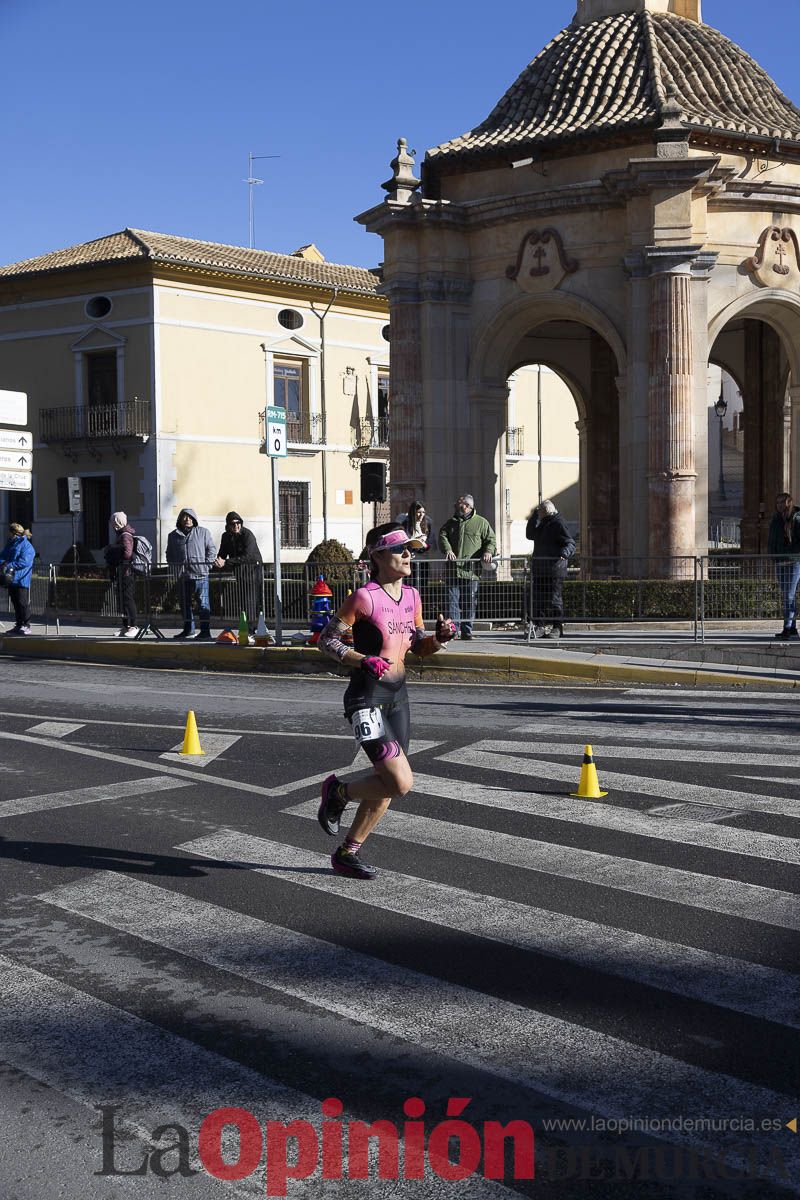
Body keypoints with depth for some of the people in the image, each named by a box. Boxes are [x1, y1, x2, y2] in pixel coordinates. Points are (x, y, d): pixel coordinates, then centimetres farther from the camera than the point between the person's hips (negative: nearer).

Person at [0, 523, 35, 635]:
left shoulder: (27, 546, -10)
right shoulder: (10, 544, 15)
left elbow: (24, 562, -19)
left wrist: (10, 565, -21)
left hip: (22, 580, -8)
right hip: (11, 579, 8)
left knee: (23, 603, -5)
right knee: (15, 603, 12)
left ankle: (26, 626, 1)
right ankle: (19, 625, 19)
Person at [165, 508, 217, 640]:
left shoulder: (203, 532, 6)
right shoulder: (173, 536, 15)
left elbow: (211, 550, 5)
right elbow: (169, 555, 24)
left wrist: (206, 565, -6)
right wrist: (175, 564, 7)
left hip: (200, 574, -4)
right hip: (182, 575, 4)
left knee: (203, 603, -8)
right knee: (184, 603, 12)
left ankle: (205, 631, -7)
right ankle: (188, 629, 25)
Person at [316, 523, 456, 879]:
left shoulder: (412, 596, 8)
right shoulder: (364, 597, -13)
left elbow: (418, 646, 18)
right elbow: (327, 640, -10)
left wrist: (440, 638, -3)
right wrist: (364, 661, -23)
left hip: (398, 696, 8)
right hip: (367, 699, -8)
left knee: (386, 786, 11)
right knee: (401, 783, -15)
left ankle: (347, 853, 27)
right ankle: (338, 792, 12)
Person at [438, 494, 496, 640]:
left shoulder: (481, 522, 9)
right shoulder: (451, 523, 16)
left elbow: (491, 539, 6)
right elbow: (442, 536, 5)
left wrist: (488, 551, -14)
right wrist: (448, 550, -15)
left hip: (471, 569, -1)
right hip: (453, 570, 2)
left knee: (470, 602, 2)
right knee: (453, 601, -3)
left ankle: (467, 631, 10)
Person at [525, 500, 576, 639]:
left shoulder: (558, 523, -8)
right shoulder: (543, 524, 19)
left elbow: (570, 543, -13)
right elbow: (530, 535, 25)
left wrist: (565, 553, -33)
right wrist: (534, 517, 16)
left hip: (554, 568, -8)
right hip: (539, 568, 8)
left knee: (553, 597, -5)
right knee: (537, 598, 4)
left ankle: (557, 627, 1)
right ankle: (539, 627, 8)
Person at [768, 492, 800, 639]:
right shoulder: (776, 520, 13)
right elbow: (771, 542, 20)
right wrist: (772, 554, 6)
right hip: (780, 563, 7)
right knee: (786, 596, 10)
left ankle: (787, 628, -13)